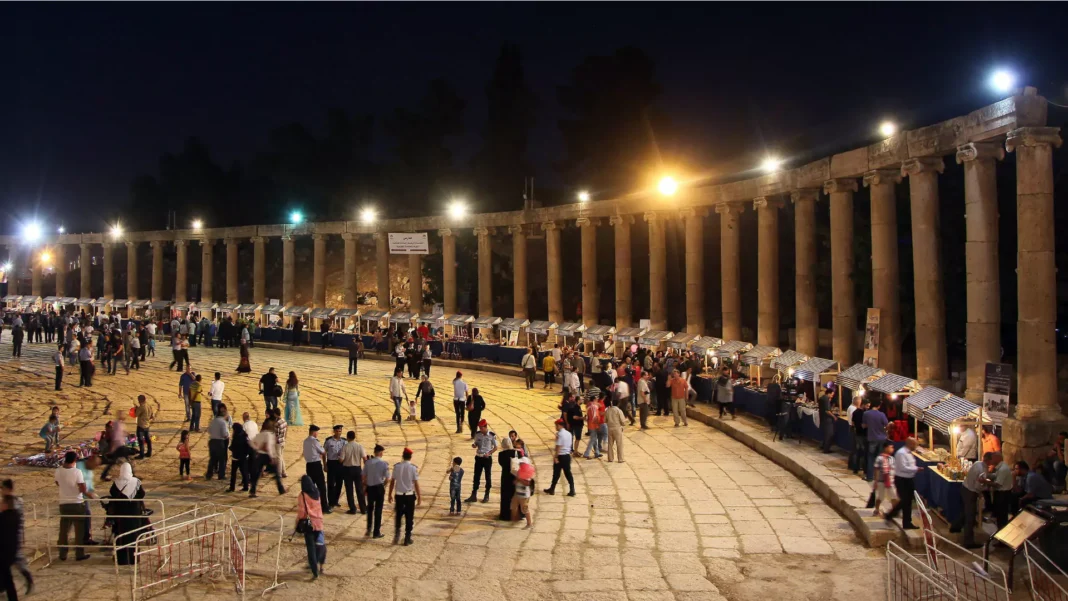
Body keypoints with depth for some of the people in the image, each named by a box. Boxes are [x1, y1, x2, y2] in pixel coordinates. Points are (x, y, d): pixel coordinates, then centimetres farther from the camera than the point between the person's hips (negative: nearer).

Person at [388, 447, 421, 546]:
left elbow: (392, 481, 0)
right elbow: (416, 483, -8)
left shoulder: (397, 466, -3)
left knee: (398, 515, 19)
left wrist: (390, 494, 12)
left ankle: (397, 534, 7)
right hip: (410, 495, -2)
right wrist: (419, 497, 0)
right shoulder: (413, 468, -9)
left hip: (399, 495, 2)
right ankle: (407, 539, 12)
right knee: (409, 517, 8)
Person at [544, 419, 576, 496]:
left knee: (556, 473, 6)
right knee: (568, 473, 9)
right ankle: (572, 491, 4)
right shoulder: (569, 434, 8)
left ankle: (552, 489, 20)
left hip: (560, 456, -6)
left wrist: (555, 457, -17)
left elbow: (558, 446, -19)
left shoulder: (560, 434, -16)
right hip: (567, 456, 7)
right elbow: (569, 445, 11)